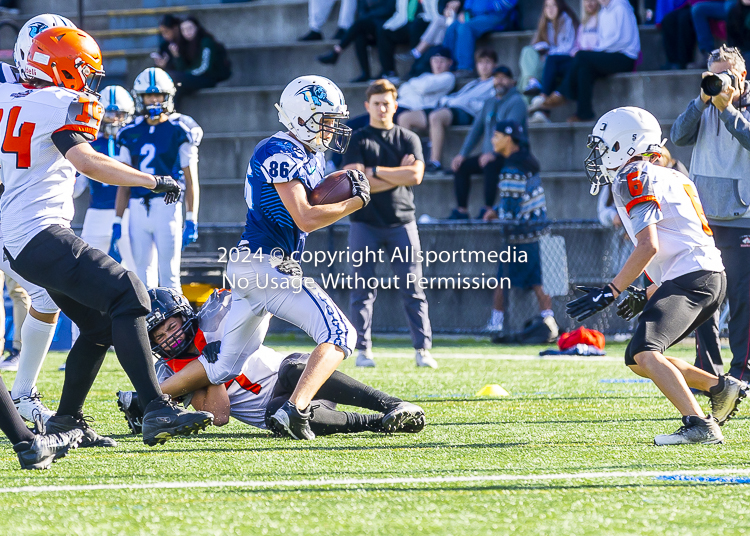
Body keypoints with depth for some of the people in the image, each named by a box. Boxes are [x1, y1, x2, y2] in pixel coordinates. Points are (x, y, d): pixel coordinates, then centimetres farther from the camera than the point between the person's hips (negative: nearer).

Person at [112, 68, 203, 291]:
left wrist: (191, 220, -8)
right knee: (142, 276, 6)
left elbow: (191, 180, -1)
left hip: (167, 207, -4)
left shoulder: (179, 131, -1)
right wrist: (117, 222, 10)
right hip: (138, 209, 4)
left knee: (169, 277, -4)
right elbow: (124, 184, 15)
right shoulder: (131, 133, 11)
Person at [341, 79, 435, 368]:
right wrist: (398, 175, -7)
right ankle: (363, 350, 6)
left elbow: (416, 176, -7)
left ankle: (422, 348, -1)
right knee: (363, 290, 0)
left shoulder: (409, 139, 9)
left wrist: (375, 172, -8)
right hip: (365, 223, -1)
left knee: (413, 289, -2)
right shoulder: (357, 140, 4)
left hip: (401, 222, 1)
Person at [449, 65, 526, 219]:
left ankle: (487, 210, -35)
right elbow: (477, 128, 16)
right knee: (461, 166, -10)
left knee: (489, 165, -36)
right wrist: (462, 153, 3)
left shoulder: (516, 101, -7)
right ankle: (461, 211, -10)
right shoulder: (489, 103, 18)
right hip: (489, 155, 8)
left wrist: (492, 153, -32)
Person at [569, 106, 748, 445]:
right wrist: (647, 297, 30)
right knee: (637, 360, 15)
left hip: (692, 277, -10)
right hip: (710, 278, 10)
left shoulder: (634, 179, -6)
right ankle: (721, 387, 12)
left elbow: (648, 247, -16)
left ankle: (699, 426, -34)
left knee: (645, 353, -23)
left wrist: (610, 293, -16)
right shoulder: (666, 177, 25)